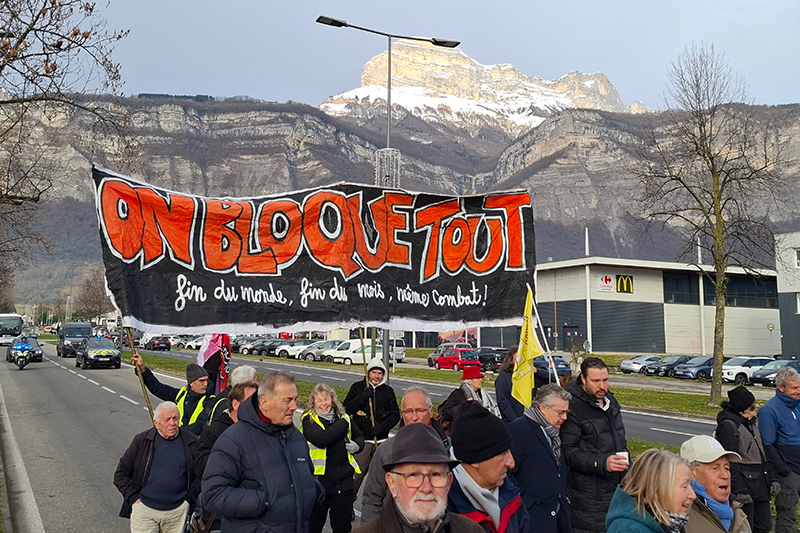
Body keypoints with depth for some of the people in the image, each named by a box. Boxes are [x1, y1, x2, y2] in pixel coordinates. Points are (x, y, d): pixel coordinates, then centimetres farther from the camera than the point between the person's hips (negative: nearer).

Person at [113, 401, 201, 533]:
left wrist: (190, 497, -3)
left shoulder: (191, 442, -2)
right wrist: (133, 497, -5)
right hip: (144, 509, -1)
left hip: (178, 511, 1)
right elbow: (121, 473, 2)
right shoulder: (142, 440, -3)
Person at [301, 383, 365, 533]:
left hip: (344, 480, 4)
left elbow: (359, 437, 21)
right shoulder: (309, 420, -8)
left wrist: (357, 445, -1)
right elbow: (321, 439, -26)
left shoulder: (343, 417, 6)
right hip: (319, 480, -4)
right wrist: (343, 424, -18)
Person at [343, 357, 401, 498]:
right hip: (362, 439, -2)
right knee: (357, 473, -7)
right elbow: (347, 409, -4)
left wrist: (382, 426, -10)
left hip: (381, 439, 3)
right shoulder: (358, 387, 4)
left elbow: (395, 415, 6)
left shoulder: (388, 391, 9)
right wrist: (363, 396, -15)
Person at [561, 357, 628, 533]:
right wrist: (602, 463, -29)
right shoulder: (573, 407, -16)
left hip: (617, 486, 8)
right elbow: (569, 452, -20)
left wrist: (625, 462, 18)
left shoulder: (610, 400, 12)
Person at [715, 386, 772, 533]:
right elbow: (729, 462, -19)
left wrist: (771, 479, 17)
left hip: (760, 482, 9)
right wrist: (739, 491, -22)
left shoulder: (752, 422, 13)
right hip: (744, 482, -9)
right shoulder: (728, 426, -16)